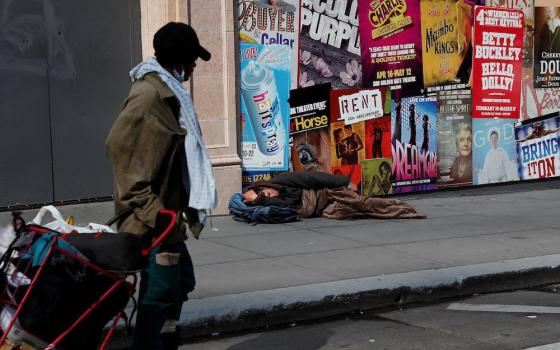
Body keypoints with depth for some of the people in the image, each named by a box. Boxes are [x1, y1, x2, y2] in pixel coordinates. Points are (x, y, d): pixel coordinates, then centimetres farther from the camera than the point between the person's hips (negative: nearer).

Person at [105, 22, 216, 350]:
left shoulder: (167, 91, 15)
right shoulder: (149, 92, -15)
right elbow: (119, 144, -23)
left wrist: (182, 206, 16)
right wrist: (146, 205, -23)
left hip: (166, 212, 10)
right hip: (153, 218, -10)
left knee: (180, 281, 18)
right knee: (162, 290, -7)